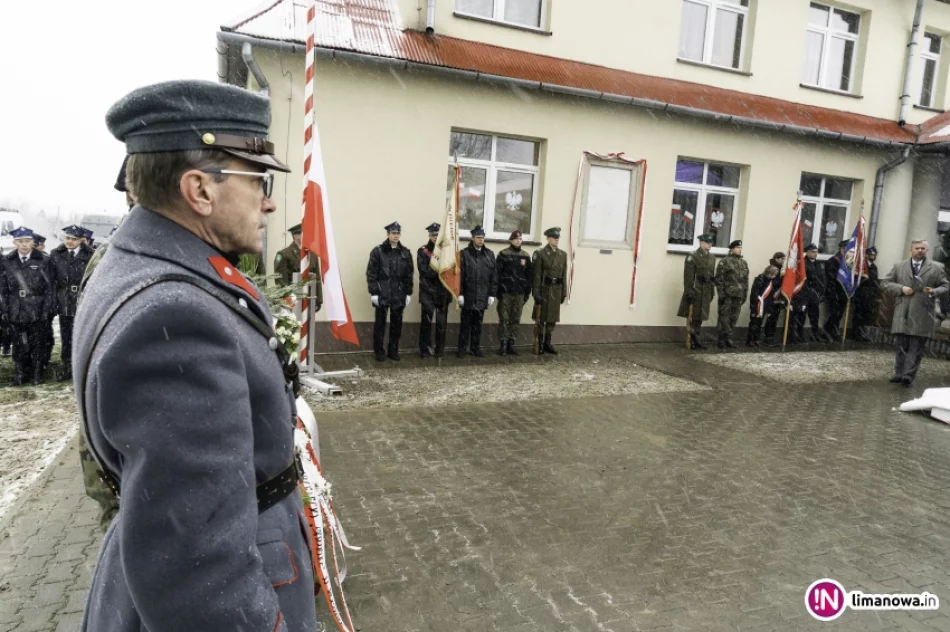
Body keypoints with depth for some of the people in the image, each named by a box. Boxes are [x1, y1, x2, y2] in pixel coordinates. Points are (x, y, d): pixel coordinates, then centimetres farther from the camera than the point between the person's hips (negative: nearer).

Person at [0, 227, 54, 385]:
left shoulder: (43, 261, -1)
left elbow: (49, 288, -1)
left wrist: (47, 310, -6)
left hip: (37, 311, -2)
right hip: (16, 312, 2)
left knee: (38, 344, 6)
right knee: (19, 345, 6)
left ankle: (37, 374, 17)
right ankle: (20, 374, 19)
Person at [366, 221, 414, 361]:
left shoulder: (405, 253, 8)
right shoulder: (378, 251, -3)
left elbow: (409, 275, 9)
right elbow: (371, 273, -4)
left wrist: (408, 293, 5)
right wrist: (373, 292, -10)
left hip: (399, 294, 3)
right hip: (382, 294, -3)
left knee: (397, 324, 8)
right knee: (380, 323, 3)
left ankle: (393, 351, 20)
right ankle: (379, 352, 13)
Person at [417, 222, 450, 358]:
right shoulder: (423, 251, 2)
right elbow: (425, 272, -8)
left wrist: (435, 271, -12)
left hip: (443, 292, 2)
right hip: (428, 292, -2)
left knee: (441, 322, 5)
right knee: (426, 321, -1)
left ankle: (440, 349, 14)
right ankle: (425, 349, 8)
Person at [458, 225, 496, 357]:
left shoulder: (489, 254, 7)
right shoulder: (464, 253, -2)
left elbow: (494, 276, 7)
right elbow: (460, 275, -5)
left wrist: (492, 294, 2)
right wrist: (460, 293, -10)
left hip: (482, 297, 3)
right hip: (468, 296, -2)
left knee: (478, 324, 10)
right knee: (465, 323, 5)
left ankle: (476, 347, 19)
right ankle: (462, 348, 12)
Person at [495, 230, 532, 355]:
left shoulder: (525, 256, 10)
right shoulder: (503, 254, 0)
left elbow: (530, 275, 11)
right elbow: (497, 273, -4)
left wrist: (527, 291, 6)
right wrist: (498, 290, -10)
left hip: (519, 293, 3)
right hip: (505, 292, -3)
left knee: (516, 320, 5)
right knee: (504, 319, -2)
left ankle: (511, 345, 13)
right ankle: (503, 345, 3)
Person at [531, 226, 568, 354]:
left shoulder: (563, 254, 10)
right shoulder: (540, 253, -5)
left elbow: (564, 275, 11)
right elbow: (536, 275, -9)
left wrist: (564, 292, 8)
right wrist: (536, 293, -14)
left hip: (556, 290, 5)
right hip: (544, 289, -5)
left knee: (553, 318, 10)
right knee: (541, 318, 2)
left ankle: (547, 343, 20)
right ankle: (539, 344, 10)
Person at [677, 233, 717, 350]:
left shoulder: (712, 257, 13)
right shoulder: (692, 256, -10)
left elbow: (713, 275, 17)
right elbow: (688, 276, -14)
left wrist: (712, 291, 15)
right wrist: (689, 292, -19)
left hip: (706, 292, 7)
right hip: (696, 291, -7)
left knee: (700, 317, 13)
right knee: (693, 317, -1)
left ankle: (697, 341, 20)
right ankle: (692, 341, 6)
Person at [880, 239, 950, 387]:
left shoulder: (937, 268, 6)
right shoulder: (898, 267, 9)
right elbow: (884, 283, 7)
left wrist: (934, 292, -14)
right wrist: (901, 288, -10)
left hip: (923, 315, -1)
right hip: (903, 313, 1)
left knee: (916, 347, -2)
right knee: (901, 346, 7)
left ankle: (908, 376, -2)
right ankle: (899, 374, 14)